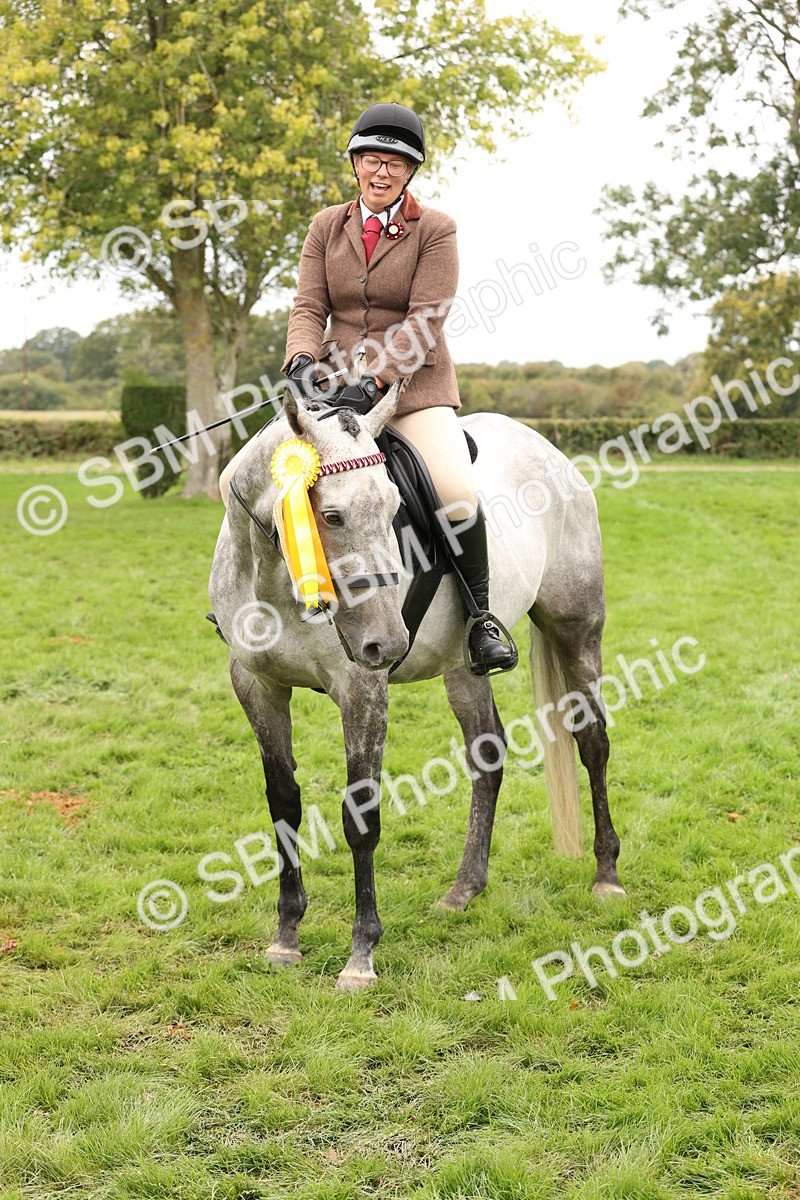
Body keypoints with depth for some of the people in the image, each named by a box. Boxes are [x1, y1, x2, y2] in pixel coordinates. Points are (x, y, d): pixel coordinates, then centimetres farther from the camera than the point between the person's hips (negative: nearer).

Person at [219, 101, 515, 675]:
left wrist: (374, 379, -26)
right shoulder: (327, 226, 10)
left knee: (456, 489, -31)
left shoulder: (436, 229, -2)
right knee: (238, 483, -7)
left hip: (413, 386, -4)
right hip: (334, 385, 4)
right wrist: (302, 360, -19)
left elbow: (424, 321, -12)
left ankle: (482, 616, -9)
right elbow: (309, 306, 3)